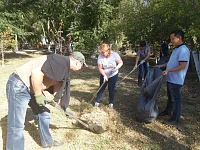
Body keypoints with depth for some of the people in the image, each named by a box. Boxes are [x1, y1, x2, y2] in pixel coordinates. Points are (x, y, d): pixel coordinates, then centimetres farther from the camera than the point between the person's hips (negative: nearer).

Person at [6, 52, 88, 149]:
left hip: (32, 88, 10)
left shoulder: (64, 67, 11)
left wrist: (63, 108, 23)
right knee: (17, 127, -4)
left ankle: (47, 141, 38)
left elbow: (57, 86, 19)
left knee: (44, 114, 19)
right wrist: (38, 95, -18)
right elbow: (36, 73, -31)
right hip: (19, 86, -10)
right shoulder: (62, 62, -21)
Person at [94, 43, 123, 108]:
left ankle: (111, 103, 27)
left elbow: (121, 63, -11)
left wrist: (117, 67, -30)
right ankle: (97, 102, 26)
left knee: (111, 89, 7)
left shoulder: (114, 55, -23)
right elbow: (100, 68, -17)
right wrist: (104, 75, -29)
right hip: (104, 75, 1)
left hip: (113, 75, -1)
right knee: (101, 88, 10)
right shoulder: (100, 56, -21)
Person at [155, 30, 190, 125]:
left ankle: (175, 118, 17)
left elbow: (182, 66, -26)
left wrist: (168, 70, -26)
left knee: (175, 99, 3)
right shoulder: (176, 49, 10)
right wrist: (161, 66, 15)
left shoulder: (183, 50, -21)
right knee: (170, 97, 23)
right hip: (170, 78, 10)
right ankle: (168, 111, 41)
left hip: (176, 80, -10)